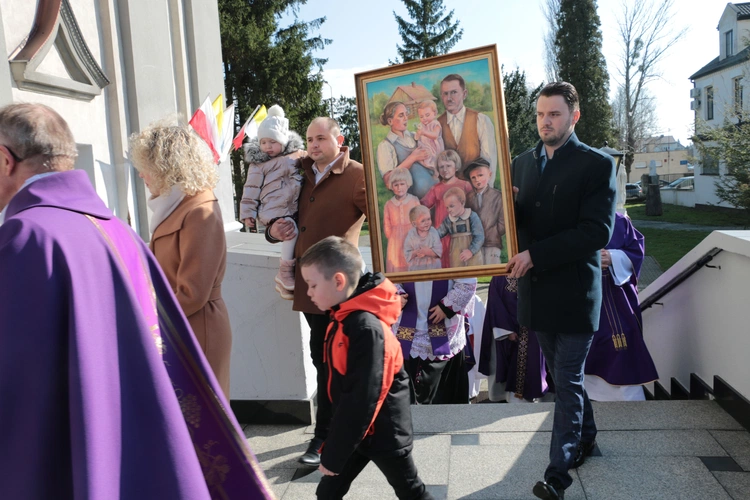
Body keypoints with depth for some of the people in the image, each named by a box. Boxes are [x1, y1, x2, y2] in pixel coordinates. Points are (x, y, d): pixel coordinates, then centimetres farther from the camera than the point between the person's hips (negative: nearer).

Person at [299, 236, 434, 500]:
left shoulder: (367, 328, -29)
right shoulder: (345, 318, 0)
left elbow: (363, 399, -29)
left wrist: (334, 455, -21)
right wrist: (332, 445, 14)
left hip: (383, 433, -8)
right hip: (355, 428, 8)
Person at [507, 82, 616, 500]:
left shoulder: (597, 164, -9)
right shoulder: (523, 163, 8)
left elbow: (597, 232, -19)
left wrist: (536, 255, -23)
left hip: (574, 290, -6)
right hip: (537, 288, 6)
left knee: (568, 380, 0)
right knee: (565, 374, 20)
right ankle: (586, 435, 42)